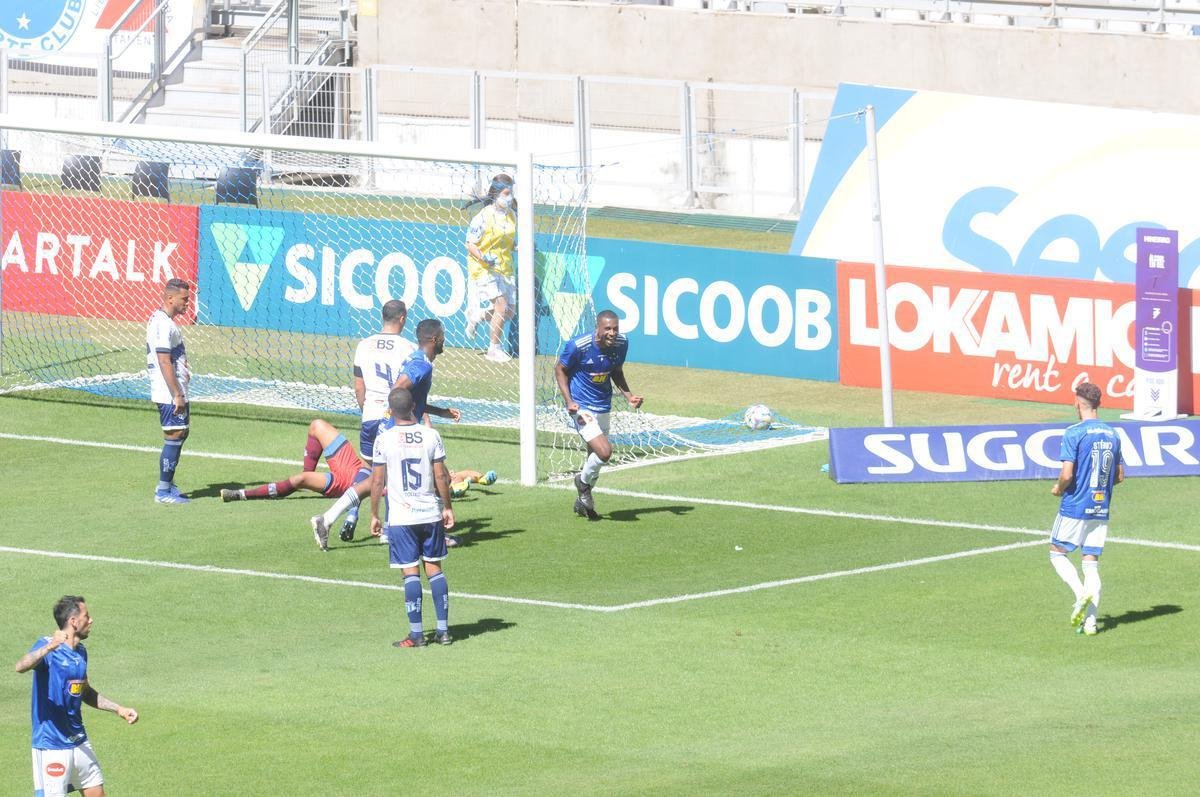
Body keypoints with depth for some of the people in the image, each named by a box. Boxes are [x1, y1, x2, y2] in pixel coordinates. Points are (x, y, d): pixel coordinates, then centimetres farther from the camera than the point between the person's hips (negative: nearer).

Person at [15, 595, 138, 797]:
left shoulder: (80, 652, 10)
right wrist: (49, 648, -53)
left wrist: (118, 709, 22)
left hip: (79, 742, 8)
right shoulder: (47, 646, -14)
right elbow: (21, 667, -36)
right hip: (51, 746, -8)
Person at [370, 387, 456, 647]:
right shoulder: (431, 435, -3)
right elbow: (441, 476, -1)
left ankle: (416, 634, -2)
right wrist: (447, 507, 11)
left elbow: (377, 481, -4)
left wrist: (374, 515, 7)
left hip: (401, 517, -2)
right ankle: (443, 630, 10)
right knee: (434, 568, 11)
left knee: (410, 572, -1)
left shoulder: (384, 440, -7)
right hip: (431, 514, 2)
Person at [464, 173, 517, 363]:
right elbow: (470, 244, -11)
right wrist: (484, 258, -27)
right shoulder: (483, 217, -14)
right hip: (483, 269, -7)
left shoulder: (512, 215, 6)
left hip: (505, 268, 7)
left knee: (509, 312, 5)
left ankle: (476, 316, 33)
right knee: (501, 306, -17)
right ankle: (494, 349, -2)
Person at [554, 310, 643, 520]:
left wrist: (629, 396, -1)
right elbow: (560, 369, -7)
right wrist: (569, 401, -16)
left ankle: (583, 501, 38)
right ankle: (583, 481, 11)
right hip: (582, 407, -6)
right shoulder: (578, 346, -22)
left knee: (595, 456, 17)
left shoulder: (621, 344, -6)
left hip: (603, 407, 6)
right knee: (604, 451, -20)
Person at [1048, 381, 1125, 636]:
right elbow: (1120, 476, 13)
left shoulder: (1074, 434, -12)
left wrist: (1058, 488, 2)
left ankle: (1082, 594, -12)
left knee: (1057, 554, 10)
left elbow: (1067, 474, -18)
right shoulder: (1112, 435, 7)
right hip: (1101, 510, 5)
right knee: (1092, 563, 7)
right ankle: (1090, 620, -1)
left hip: (1074, 507, -5)